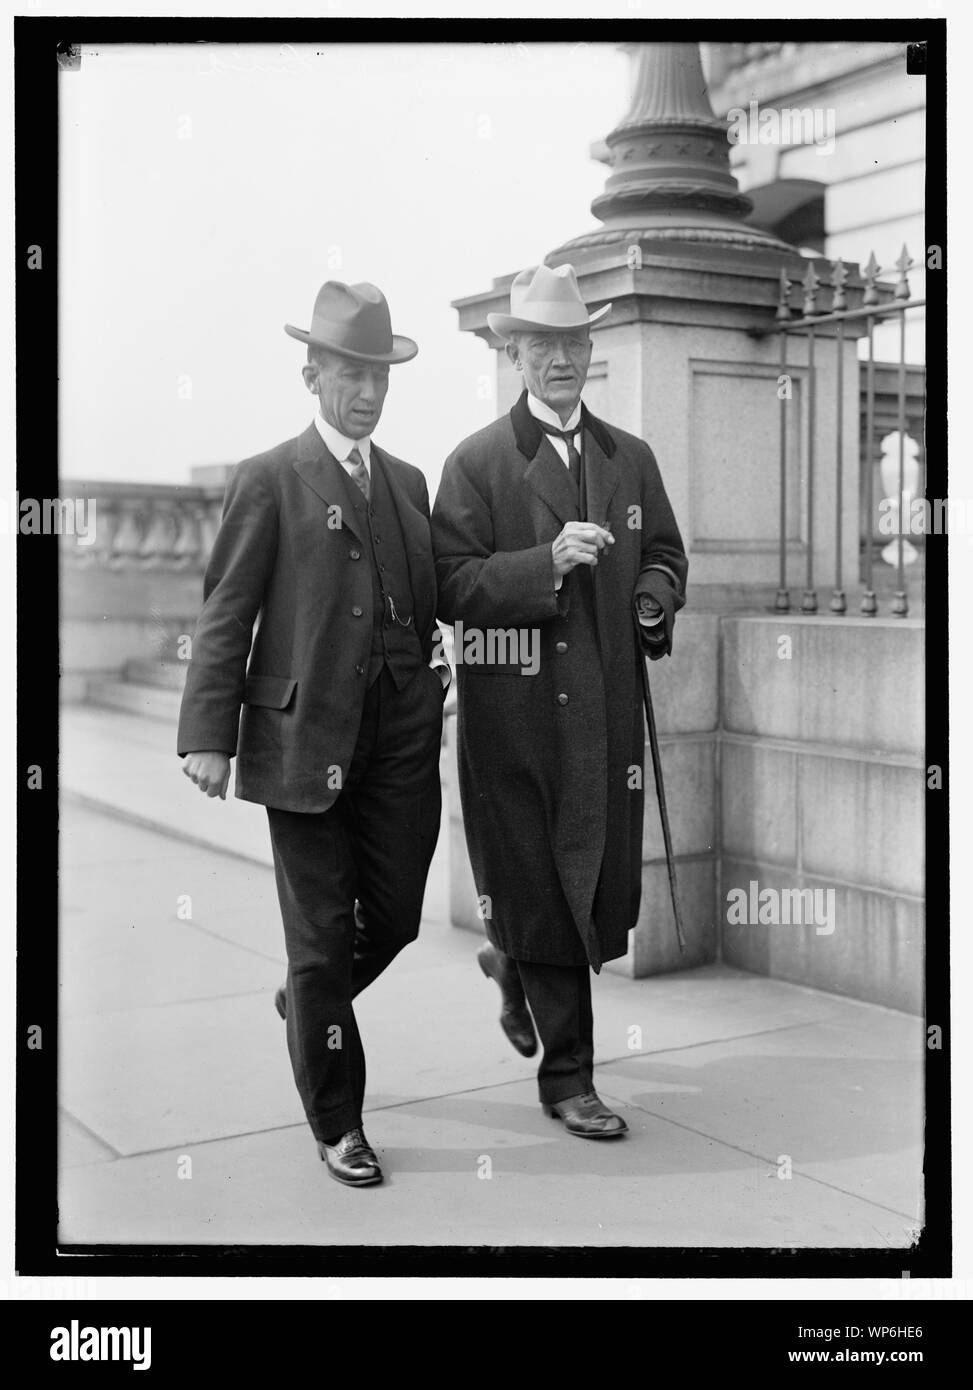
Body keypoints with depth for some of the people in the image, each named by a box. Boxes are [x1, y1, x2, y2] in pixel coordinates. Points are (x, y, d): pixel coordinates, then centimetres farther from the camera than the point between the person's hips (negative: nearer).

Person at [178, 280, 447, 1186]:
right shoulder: (269, 482, -2)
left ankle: (305, 1001, 42)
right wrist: (209, 734, -11)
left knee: (395, 917, 9)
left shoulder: (409, 482, 14)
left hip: (402, 737, 5)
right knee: (322, 935, 3)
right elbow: (224, 616, -5)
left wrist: (431, 697, 8)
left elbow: (426, 607, 15)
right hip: (305, 738, -5)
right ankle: (336, 1122, 20)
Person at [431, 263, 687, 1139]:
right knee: (538, 888, 3)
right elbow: (452, 587, -10)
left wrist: (654, 601, -1)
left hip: (608, 707, 5)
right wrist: (546, 561, -22)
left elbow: (666, 555, 21)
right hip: (514, 713, -4)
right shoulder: (476, 463, -3)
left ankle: (515, 967, 42)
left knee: (607, 883, 9)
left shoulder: (632, 458, 12)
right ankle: (568, 1074, 17)